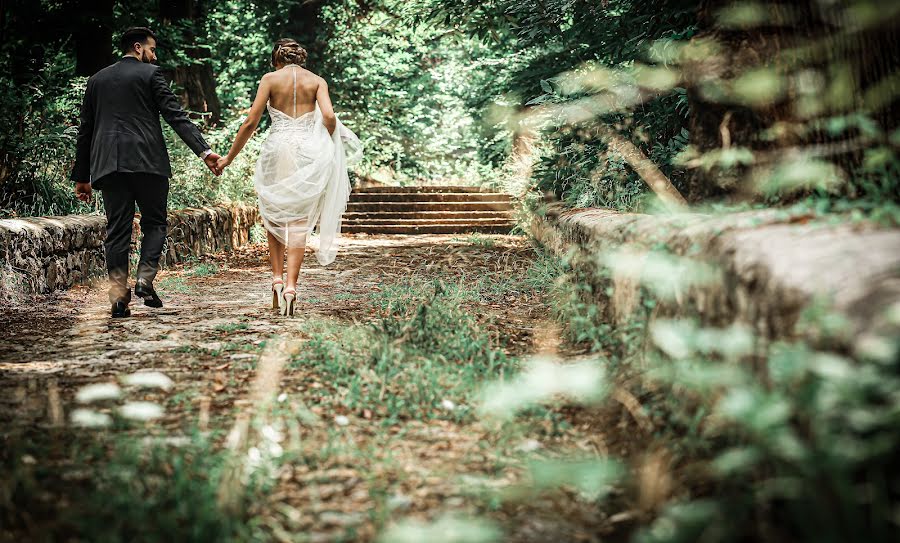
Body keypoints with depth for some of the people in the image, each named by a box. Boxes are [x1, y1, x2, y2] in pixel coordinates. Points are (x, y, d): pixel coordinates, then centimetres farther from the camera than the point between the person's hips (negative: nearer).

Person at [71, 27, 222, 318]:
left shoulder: (97, 79, 18)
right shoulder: (150, 74, 4)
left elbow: (85, 130, 17)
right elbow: (176, 116, -7)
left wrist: (81, 176, 20)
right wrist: (204, 151, -12)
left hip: (107, 163, 4)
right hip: (147, 162, -4)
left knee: (117, 230, 4)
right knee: (154, 222, 10)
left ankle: (119, 295, -1)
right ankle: (145, 279, -6)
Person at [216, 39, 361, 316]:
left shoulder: (270, 78, 3)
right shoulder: (317, 81, 6)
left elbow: (251, 121, -1)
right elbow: (329, 116, -9)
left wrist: (230, 157, 6)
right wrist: (326, 147, 9)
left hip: (277, 148, -1)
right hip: (306, 152, 1)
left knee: (274, 214, 17)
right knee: (299, 220, 3)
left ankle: (277, 278, 9)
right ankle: (291, 285, -8)